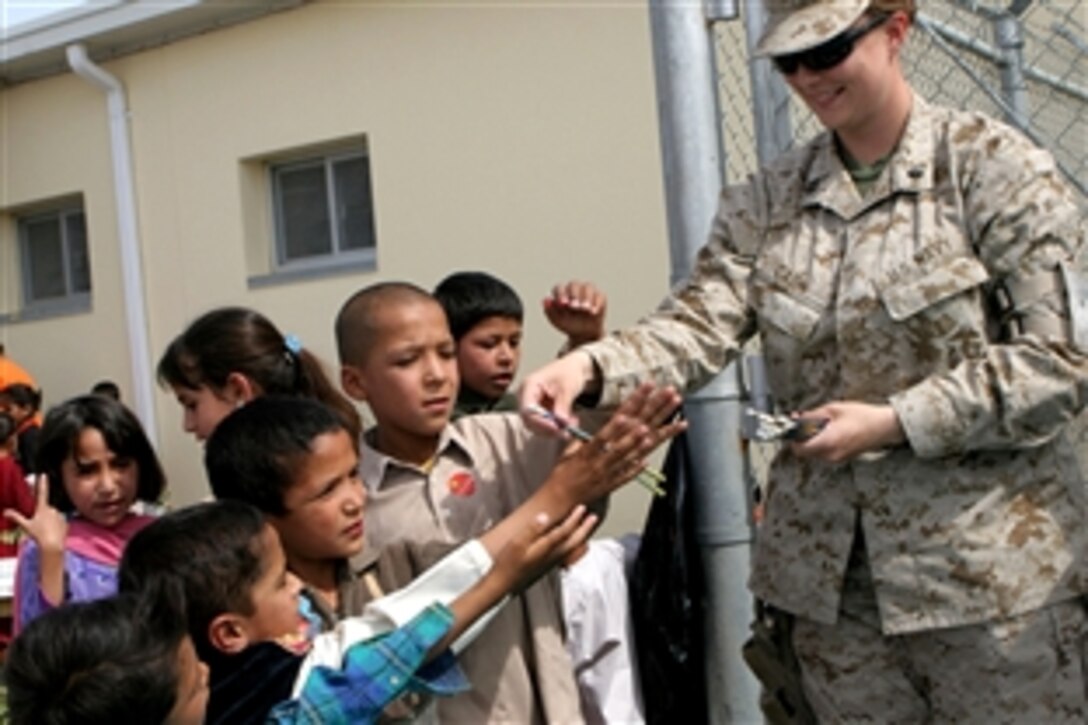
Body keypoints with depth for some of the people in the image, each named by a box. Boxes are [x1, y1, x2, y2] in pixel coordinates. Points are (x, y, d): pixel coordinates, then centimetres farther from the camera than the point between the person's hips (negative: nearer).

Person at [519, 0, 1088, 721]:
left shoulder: (995, 167, -5)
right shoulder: (767, 201, 6)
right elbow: (698, 323, -6)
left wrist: (896, 423, -18)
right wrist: (589, 365, -25)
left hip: (990, 571, -3)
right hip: (829, 574, 4)